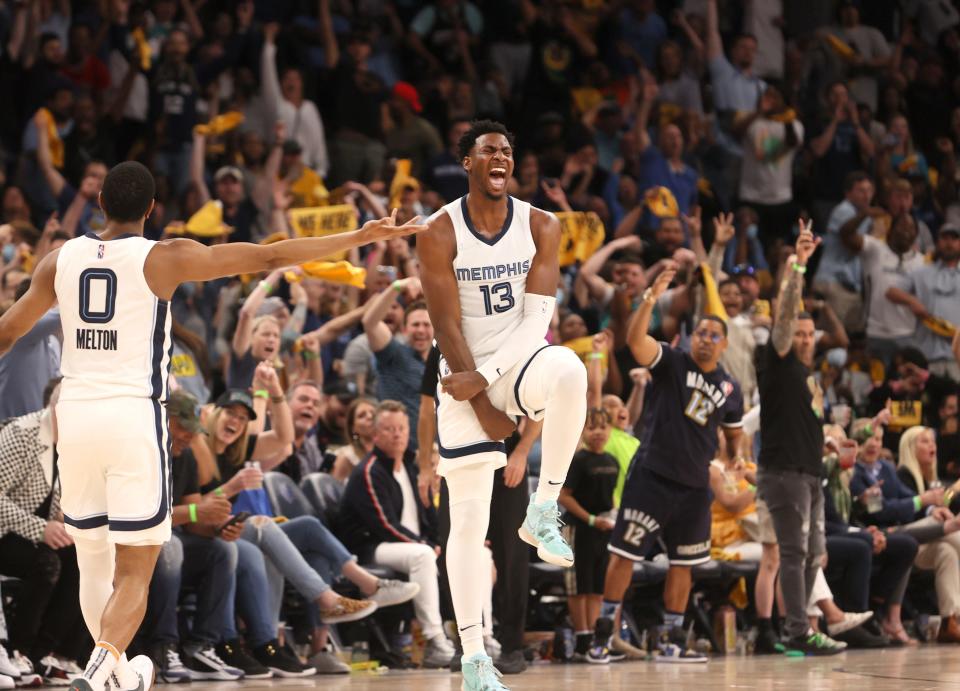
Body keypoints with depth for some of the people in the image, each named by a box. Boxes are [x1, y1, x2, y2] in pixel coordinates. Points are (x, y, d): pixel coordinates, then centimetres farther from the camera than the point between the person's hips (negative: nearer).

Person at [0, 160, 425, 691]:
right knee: (134, 572, -1)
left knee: (93, 563, 17)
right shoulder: (163, 258, -4)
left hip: (75, 413, 4)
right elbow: (270, 257, -6)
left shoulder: (61, 259, 7)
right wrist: (359, 238, -1)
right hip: (134, 415, -4)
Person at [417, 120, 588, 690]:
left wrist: (485, 378, -20)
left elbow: (537, 318, -9)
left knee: (569, 371, -37)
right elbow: (448, 328, -10)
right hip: (465, 377, -1)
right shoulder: (440, 234, -9)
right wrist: (482, 406, -13)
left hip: (521, 361, 1)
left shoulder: (541, 227, -3)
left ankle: (544, 512, -21)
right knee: (469, 519, -6)